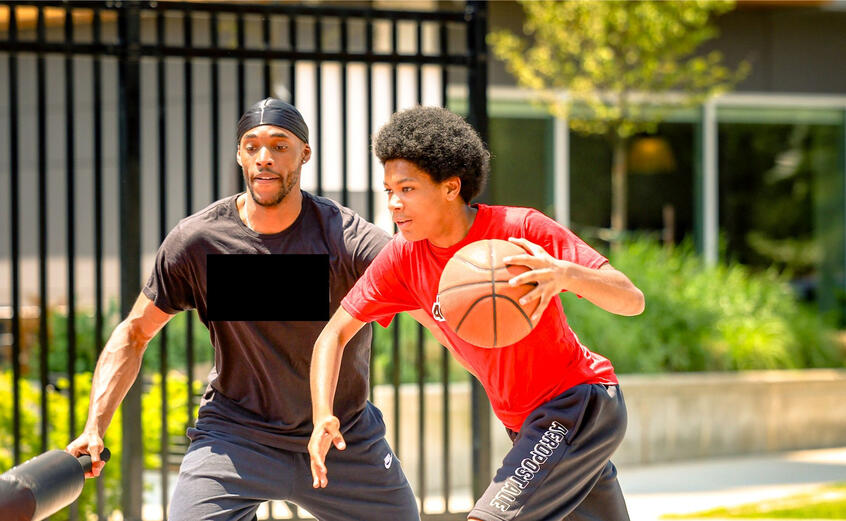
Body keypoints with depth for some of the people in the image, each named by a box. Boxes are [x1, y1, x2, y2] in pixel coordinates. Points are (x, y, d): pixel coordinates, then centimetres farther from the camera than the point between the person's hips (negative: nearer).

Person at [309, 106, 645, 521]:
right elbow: (335, 334, 0)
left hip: (580, 405, -7)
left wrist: (567, 274, -45)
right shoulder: (402, 258, -5)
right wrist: (322, 417, -17)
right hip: (525, 425, 7)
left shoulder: (522, 229, -21)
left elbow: (632, 301, -25)